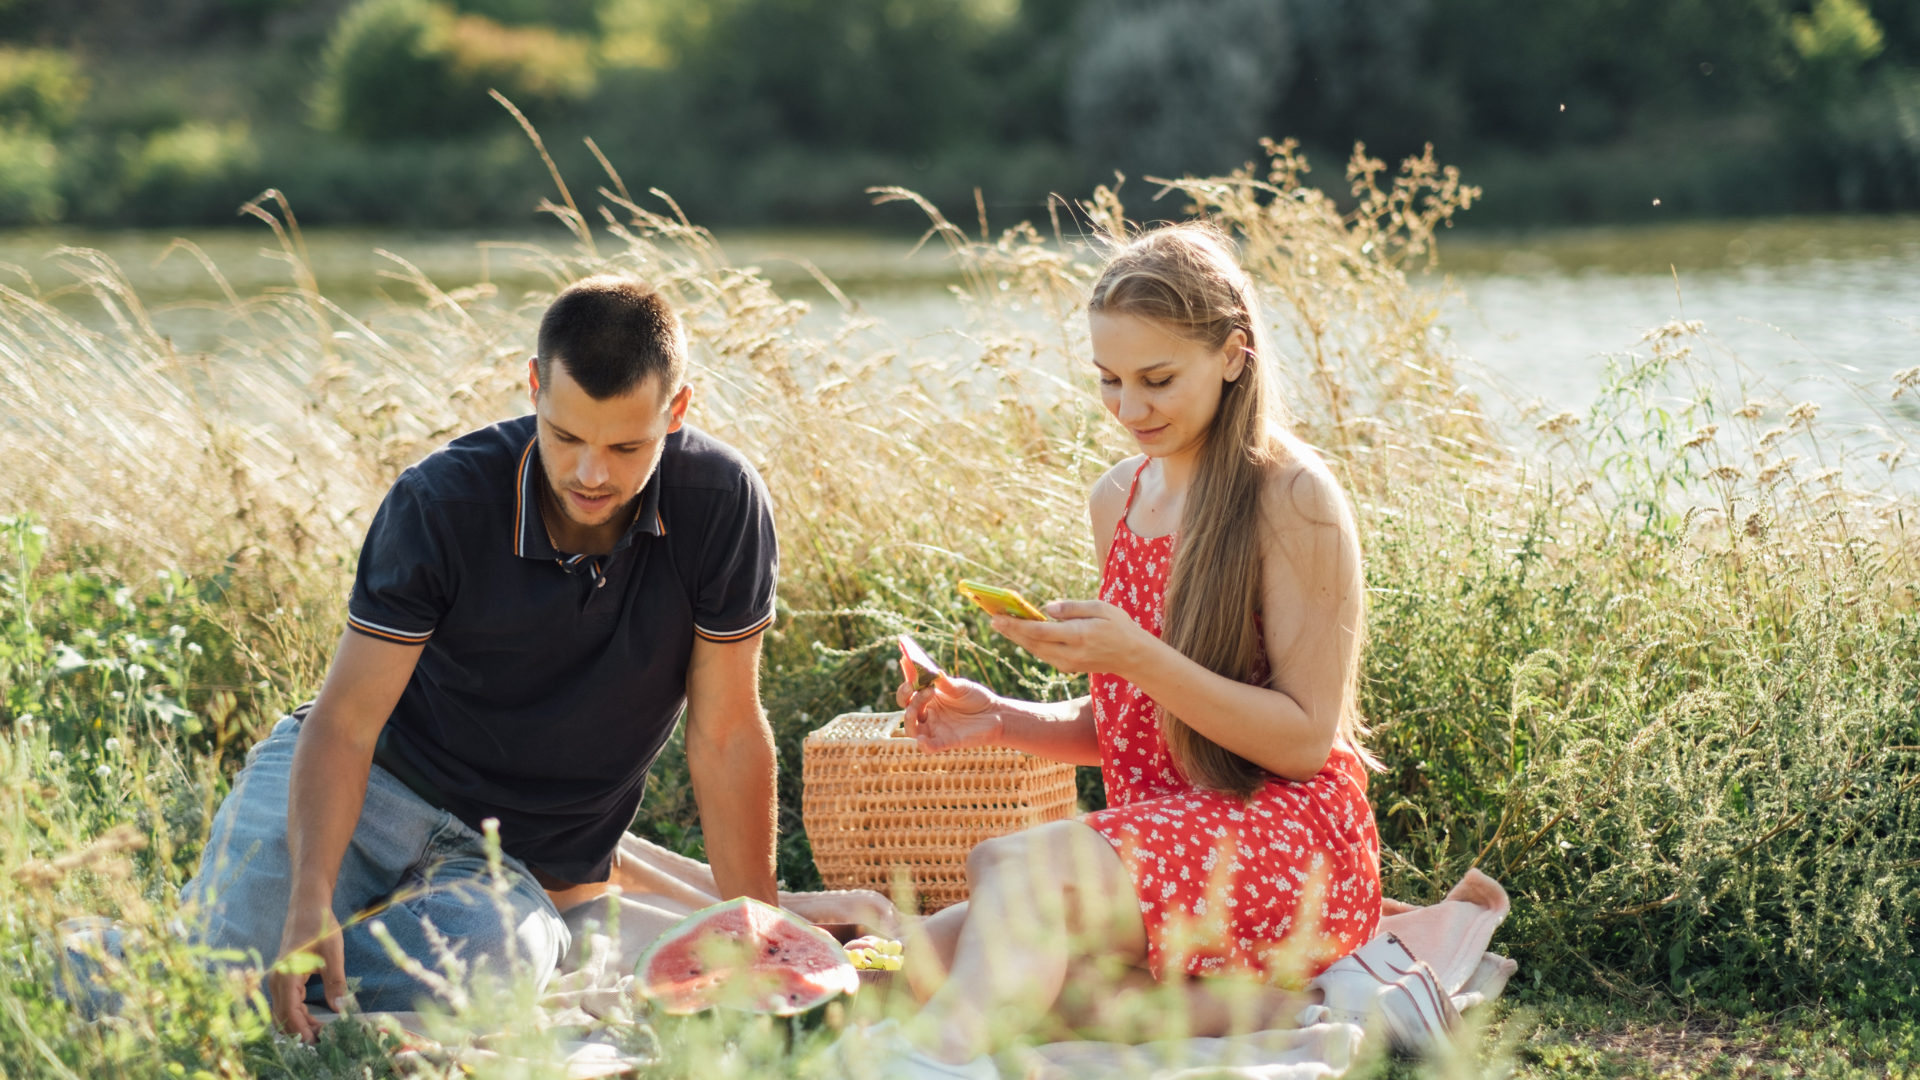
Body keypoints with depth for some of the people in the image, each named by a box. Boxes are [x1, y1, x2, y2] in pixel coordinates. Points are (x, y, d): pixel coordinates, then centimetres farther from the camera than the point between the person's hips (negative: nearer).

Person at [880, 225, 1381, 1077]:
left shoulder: (1293, 501, -9)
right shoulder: (1119, 502, 13)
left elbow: (1305, 739, -12)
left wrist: (1139, 659, -23)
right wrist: (1000, 720, 1)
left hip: (1289, 848, -8)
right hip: (1159, 845, 8)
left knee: (1020, 866, -33)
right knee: (928, 964, -16)